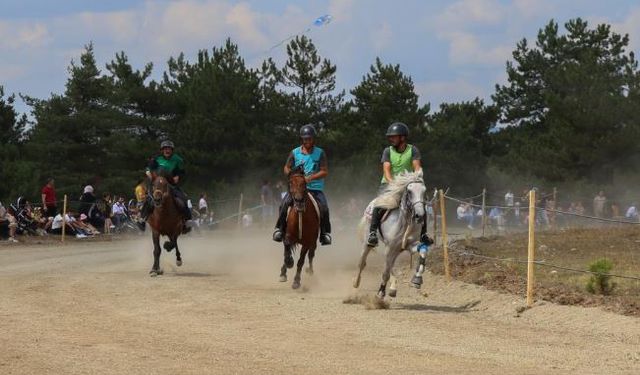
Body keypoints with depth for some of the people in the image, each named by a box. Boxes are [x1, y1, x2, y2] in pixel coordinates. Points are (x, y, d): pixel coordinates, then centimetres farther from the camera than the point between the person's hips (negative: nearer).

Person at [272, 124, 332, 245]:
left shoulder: (320, 153, 3)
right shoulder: (295, 153, 7)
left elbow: (325, 171, -2)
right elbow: (287, 168, 13)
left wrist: (310, 178, -16)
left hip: (315, 187, -1)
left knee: (324, 207, -21)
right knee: (284, 204, -22)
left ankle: (325, 233, -6)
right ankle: (280, 228, -8)